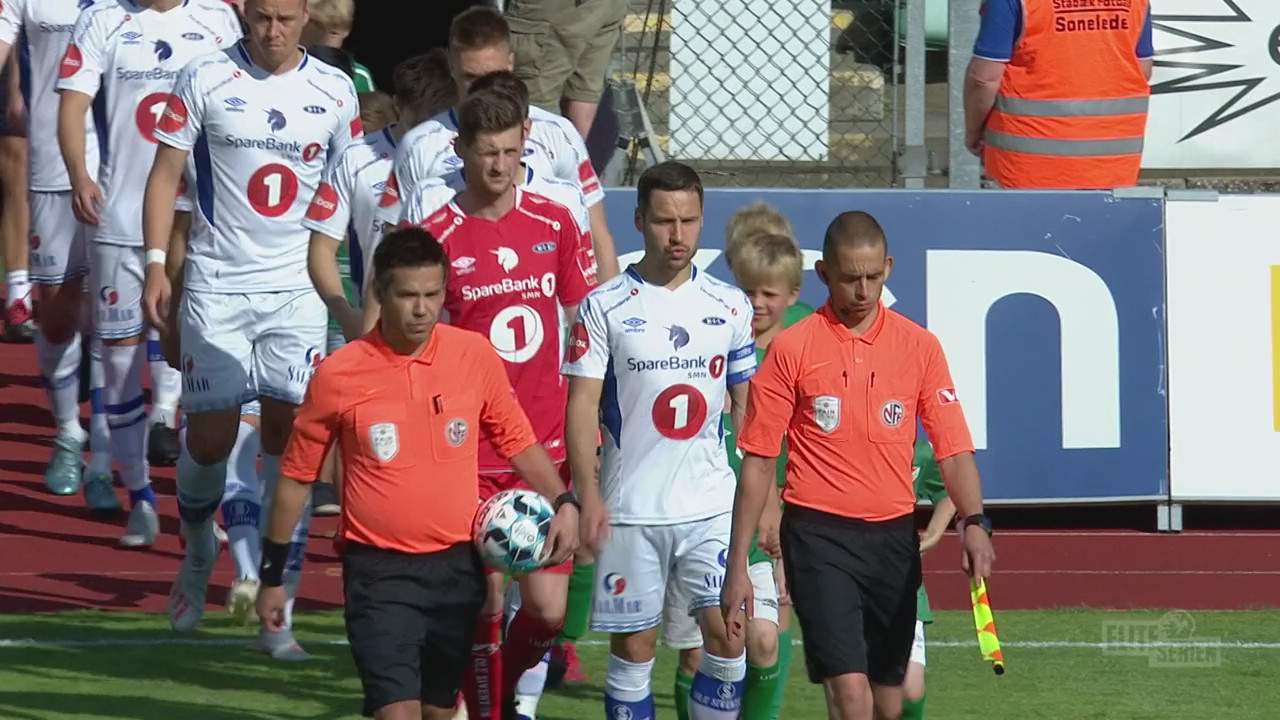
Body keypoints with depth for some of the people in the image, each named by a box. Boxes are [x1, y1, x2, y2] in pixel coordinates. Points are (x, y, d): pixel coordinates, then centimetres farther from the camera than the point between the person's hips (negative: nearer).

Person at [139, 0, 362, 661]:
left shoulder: (334, 92, 4)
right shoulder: (205, 80, -2)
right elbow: (166, 171, 2)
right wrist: (155, 263, -7)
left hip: (298, 289, 1)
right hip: (217, 285, -1)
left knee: (290, 436, -4)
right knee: (210, 437, -2)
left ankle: (277, 612, 1)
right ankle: (198, 554, 30)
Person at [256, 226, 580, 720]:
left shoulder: (475, 355, -1)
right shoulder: (338, 374, -7)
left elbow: (516, 440, 13)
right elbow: (296, 476, 4)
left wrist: (563, 503, -3)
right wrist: (271, 576, 9)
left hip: (458, 565, 3)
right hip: (379, 570, -3)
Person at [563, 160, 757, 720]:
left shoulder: (729, 306, 6)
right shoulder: (605, 307, -2)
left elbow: (747, 406, 13)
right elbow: (582, 404, -5)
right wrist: (588, 494, -16)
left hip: (713, 505, 2)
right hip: (630, 506, -2)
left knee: (728, 634, -7)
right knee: (633, 646, 3)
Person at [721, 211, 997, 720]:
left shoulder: (918, 347, 4)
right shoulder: (791, 349, -2)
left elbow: (953, 448, 1)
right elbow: (758, 462, 1)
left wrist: (974, 521, -18)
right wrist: (738, 565, -1)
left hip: (894, 534, 3)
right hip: (819, 532, -3)